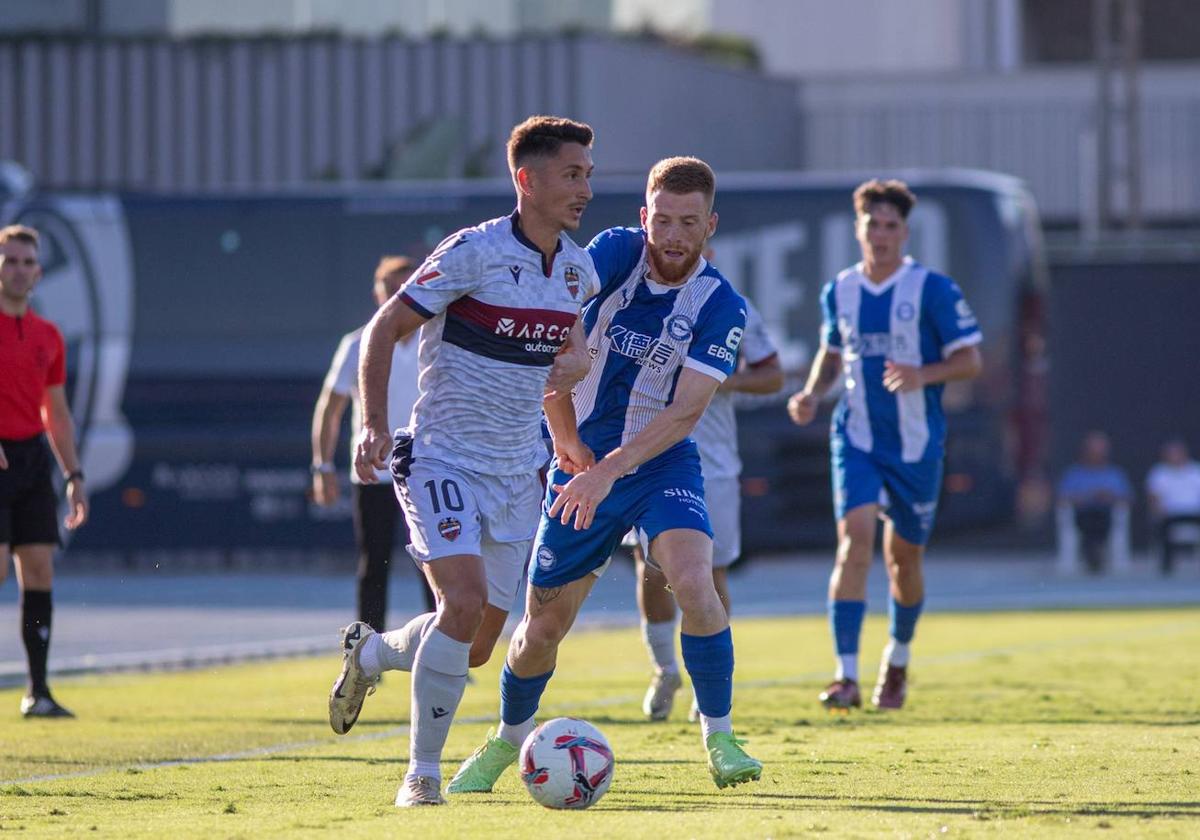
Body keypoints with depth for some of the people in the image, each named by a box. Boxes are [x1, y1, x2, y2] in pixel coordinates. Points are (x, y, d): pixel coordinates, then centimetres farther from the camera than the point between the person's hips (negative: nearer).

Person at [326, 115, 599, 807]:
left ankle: (370, 653, 39)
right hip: (443, 460, -6)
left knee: (477, 647, 7)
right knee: (465, 598, -25)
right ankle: (423, 772, -13)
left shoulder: (578, 267, 4)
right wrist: (374, 425, -21)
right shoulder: (474, 252, -15)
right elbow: (386, 328, -12)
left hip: (518, 475, 6)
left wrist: (575, 358, 0)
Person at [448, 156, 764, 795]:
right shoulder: (616, 252, -10)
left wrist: (609, 469, -27)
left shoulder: (721, 306, -12)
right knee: (543, 625, 6)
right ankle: (507, 741, 33)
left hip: (662, 466, -1)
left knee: (694, 582, -27)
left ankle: (719, 739, -13)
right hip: (583, 465, 1)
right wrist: (567, 440, -16)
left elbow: (686, 412, -18)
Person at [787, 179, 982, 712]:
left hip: (916, 443, -1)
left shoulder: (932, 290, -8)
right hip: (856, 438, 1)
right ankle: (846, 677, -24)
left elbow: (970, 360, -7)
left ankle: (898, 660, 39)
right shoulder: (839, 292, 4)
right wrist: (811, 393, 1)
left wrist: (922, 374, -26)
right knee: (855, 538, -19)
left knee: (904, 555, 11)